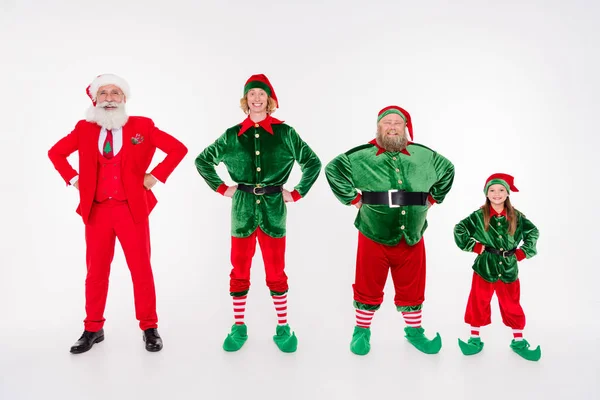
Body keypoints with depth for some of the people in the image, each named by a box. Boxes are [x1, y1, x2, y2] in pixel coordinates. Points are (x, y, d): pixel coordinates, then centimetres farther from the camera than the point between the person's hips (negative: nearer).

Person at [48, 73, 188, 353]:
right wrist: (74, 179, 7)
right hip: (97, 211, 2)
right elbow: (55, 152, 19)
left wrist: (155, 177, -4)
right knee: (96, 271, 10)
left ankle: (149, 327, 17)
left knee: (141, 270, 3)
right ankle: (93, 329, 25)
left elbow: (178, 149, 0)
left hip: (133, 209, -2)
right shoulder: (84, 128, 6)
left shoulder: (142, 126, -1)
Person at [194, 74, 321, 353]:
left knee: (276, 272, 6)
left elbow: (313, 163, 7)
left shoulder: (285, 133, 0)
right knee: (239, 272, 8)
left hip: (273, 210, -1)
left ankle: (283, 327, 19)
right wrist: (221, 188, 6)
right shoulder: (232, 135, 3)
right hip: (242, 210, 1)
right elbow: (202, 161, 14)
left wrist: (297, 193, 1)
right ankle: (239, 327, 21)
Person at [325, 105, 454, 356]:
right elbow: (333, 169, -3)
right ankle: (362, 330, 27)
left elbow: (448, 170, 19)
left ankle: (414, 330, 34)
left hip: (411, 238, 3)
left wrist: (433, 198, 12)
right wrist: (353, 198, -6)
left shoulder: (424, 156, 4)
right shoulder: (362, 156, -7)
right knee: (368, 287, 9)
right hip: (373, 236, -2)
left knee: (412, 288, 14)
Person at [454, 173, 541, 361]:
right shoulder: (479, 216, -7)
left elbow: (533, 232, 10)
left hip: (509, 268, 2)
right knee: (478, 304, 6)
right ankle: (475, 339, 20)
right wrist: (475, 246, -9)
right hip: (484, 267, -1)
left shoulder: (517, 216, 0)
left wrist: (523, 252, 1)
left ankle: (518, 341, 26)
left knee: (512, 306, 11)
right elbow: (459, 230, -5)